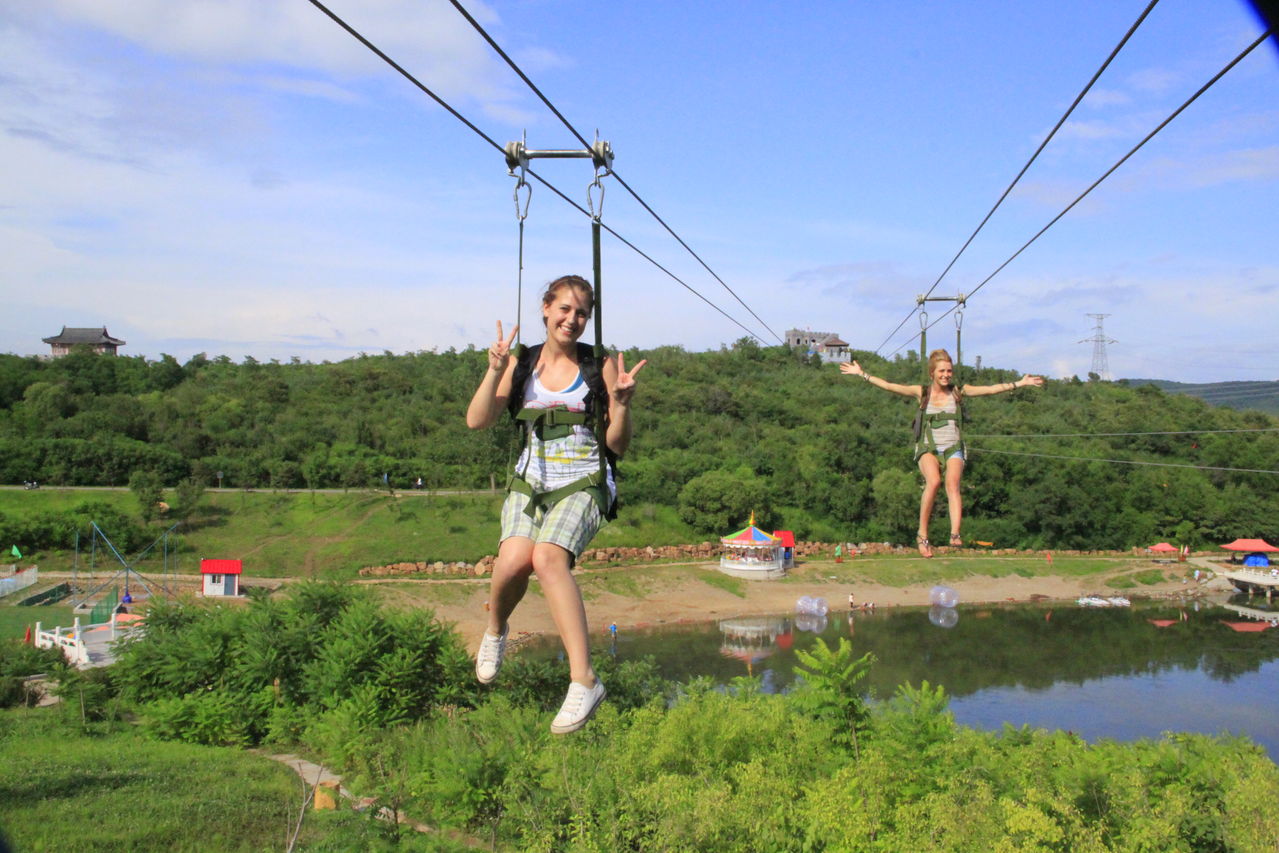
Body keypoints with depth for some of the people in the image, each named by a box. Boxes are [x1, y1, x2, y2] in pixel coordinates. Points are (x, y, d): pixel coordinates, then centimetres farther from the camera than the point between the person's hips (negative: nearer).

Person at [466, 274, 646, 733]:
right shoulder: (521, 364, 8)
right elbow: (477, 421, -1)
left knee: (548, 557, -32)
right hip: (531, 482, 3)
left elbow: (617, 445, 2)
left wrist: (621, 403, -16)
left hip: (583, 484, -2)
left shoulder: (600, 366, 1)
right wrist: (495, 371, -13)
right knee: (513, 560, -25)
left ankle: (584, 680, -33)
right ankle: (496, 628, 10)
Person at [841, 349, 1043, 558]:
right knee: (933, 482, -29)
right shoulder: (922, 392, 4)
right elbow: (888, 386, 1)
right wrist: (862, 374, -4)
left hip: (953, 448, 1)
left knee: (952, 483, -27)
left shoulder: (958, 392, 7)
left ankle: (955, 533, -40)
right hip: (928, 448, -1)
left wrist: (1020, 383, -2)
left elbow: (991, 389, 4)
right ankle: (922, 535, -20)